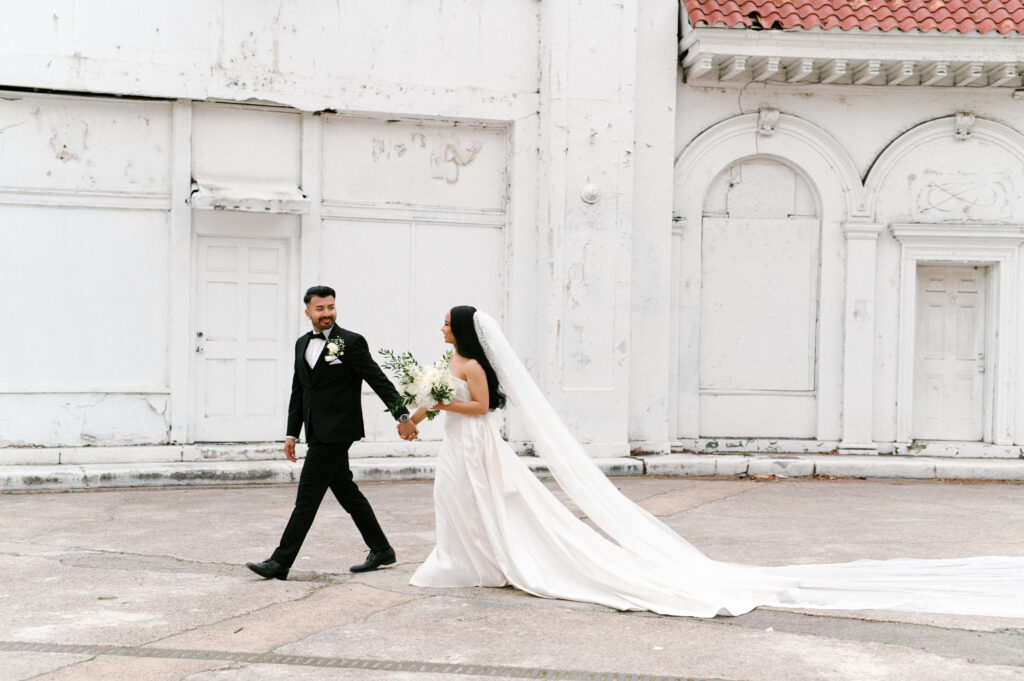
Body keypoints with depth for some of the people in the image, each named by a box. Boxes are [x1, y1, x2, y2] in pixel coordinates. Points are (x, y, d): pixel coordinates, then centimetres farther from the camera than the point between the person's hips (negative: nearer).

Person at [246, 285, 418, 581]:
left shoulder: (351, 342, -7)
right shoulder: (302, 343, 14)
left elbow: (380, 381, -8)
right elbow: (298, 392, 19)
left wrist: (402, 416, -12)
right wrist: (291, 433, 17)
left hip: (334, 433, -8)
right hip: (318, 432, 8)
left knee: (307, 497, -6)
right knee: (346, 492, 13)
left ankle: (280, 563, -3)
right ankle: (381, 550, 24)